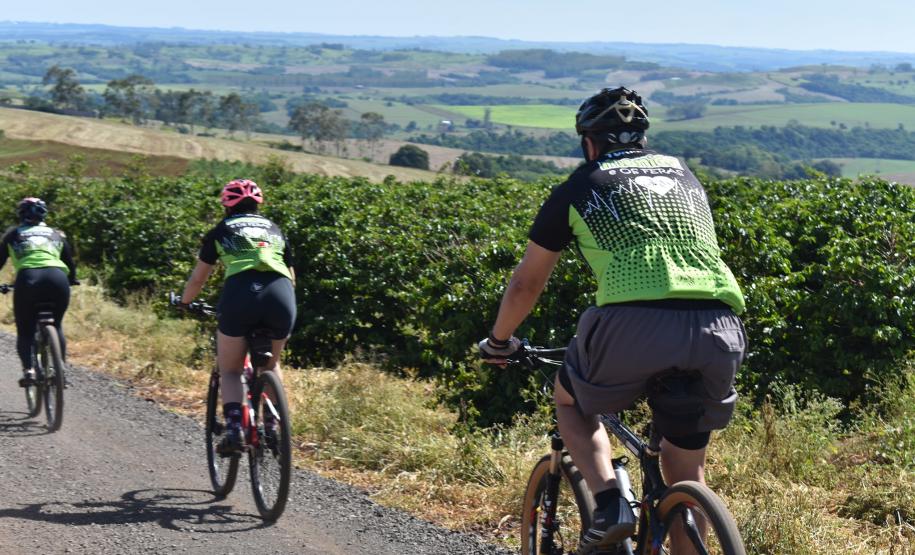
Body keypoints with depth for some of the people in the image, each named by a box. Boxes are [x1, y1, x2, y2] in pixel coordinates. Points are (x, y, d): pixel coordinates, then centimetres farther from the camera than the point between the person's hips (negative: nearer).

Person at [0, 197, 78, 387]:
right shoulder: (56, 234, 27)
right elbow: (70, 262, 31)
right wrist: (71, 280, 49)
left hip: (28, 279, -2)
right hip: (57, 278, 2)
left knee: (25, 331, 11)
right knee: (56, 326, 24)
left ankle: (28, 369, -11)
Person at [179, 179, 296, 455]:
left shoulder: (221, 231, 22)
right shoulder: (274, 229, 29)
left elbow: (198, 279, 26)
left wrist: (184, 303, 45)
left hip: (239, 297, -2)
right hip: (282, 298, 2)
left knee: (230, 372, 14)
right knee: (271, 364, 28)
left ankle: (234, 428, -7)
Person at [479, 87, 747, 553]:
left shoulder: (580, 188, 18)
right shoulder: (681, 173, 29)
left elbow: (526, 284, 25)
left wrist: (498, 342, 42)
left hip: (636, 323, -3)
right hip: (719, 330, 4)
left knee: (571, 400, 26)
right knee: (686, 467, 21)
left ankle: (608, 501, 5)